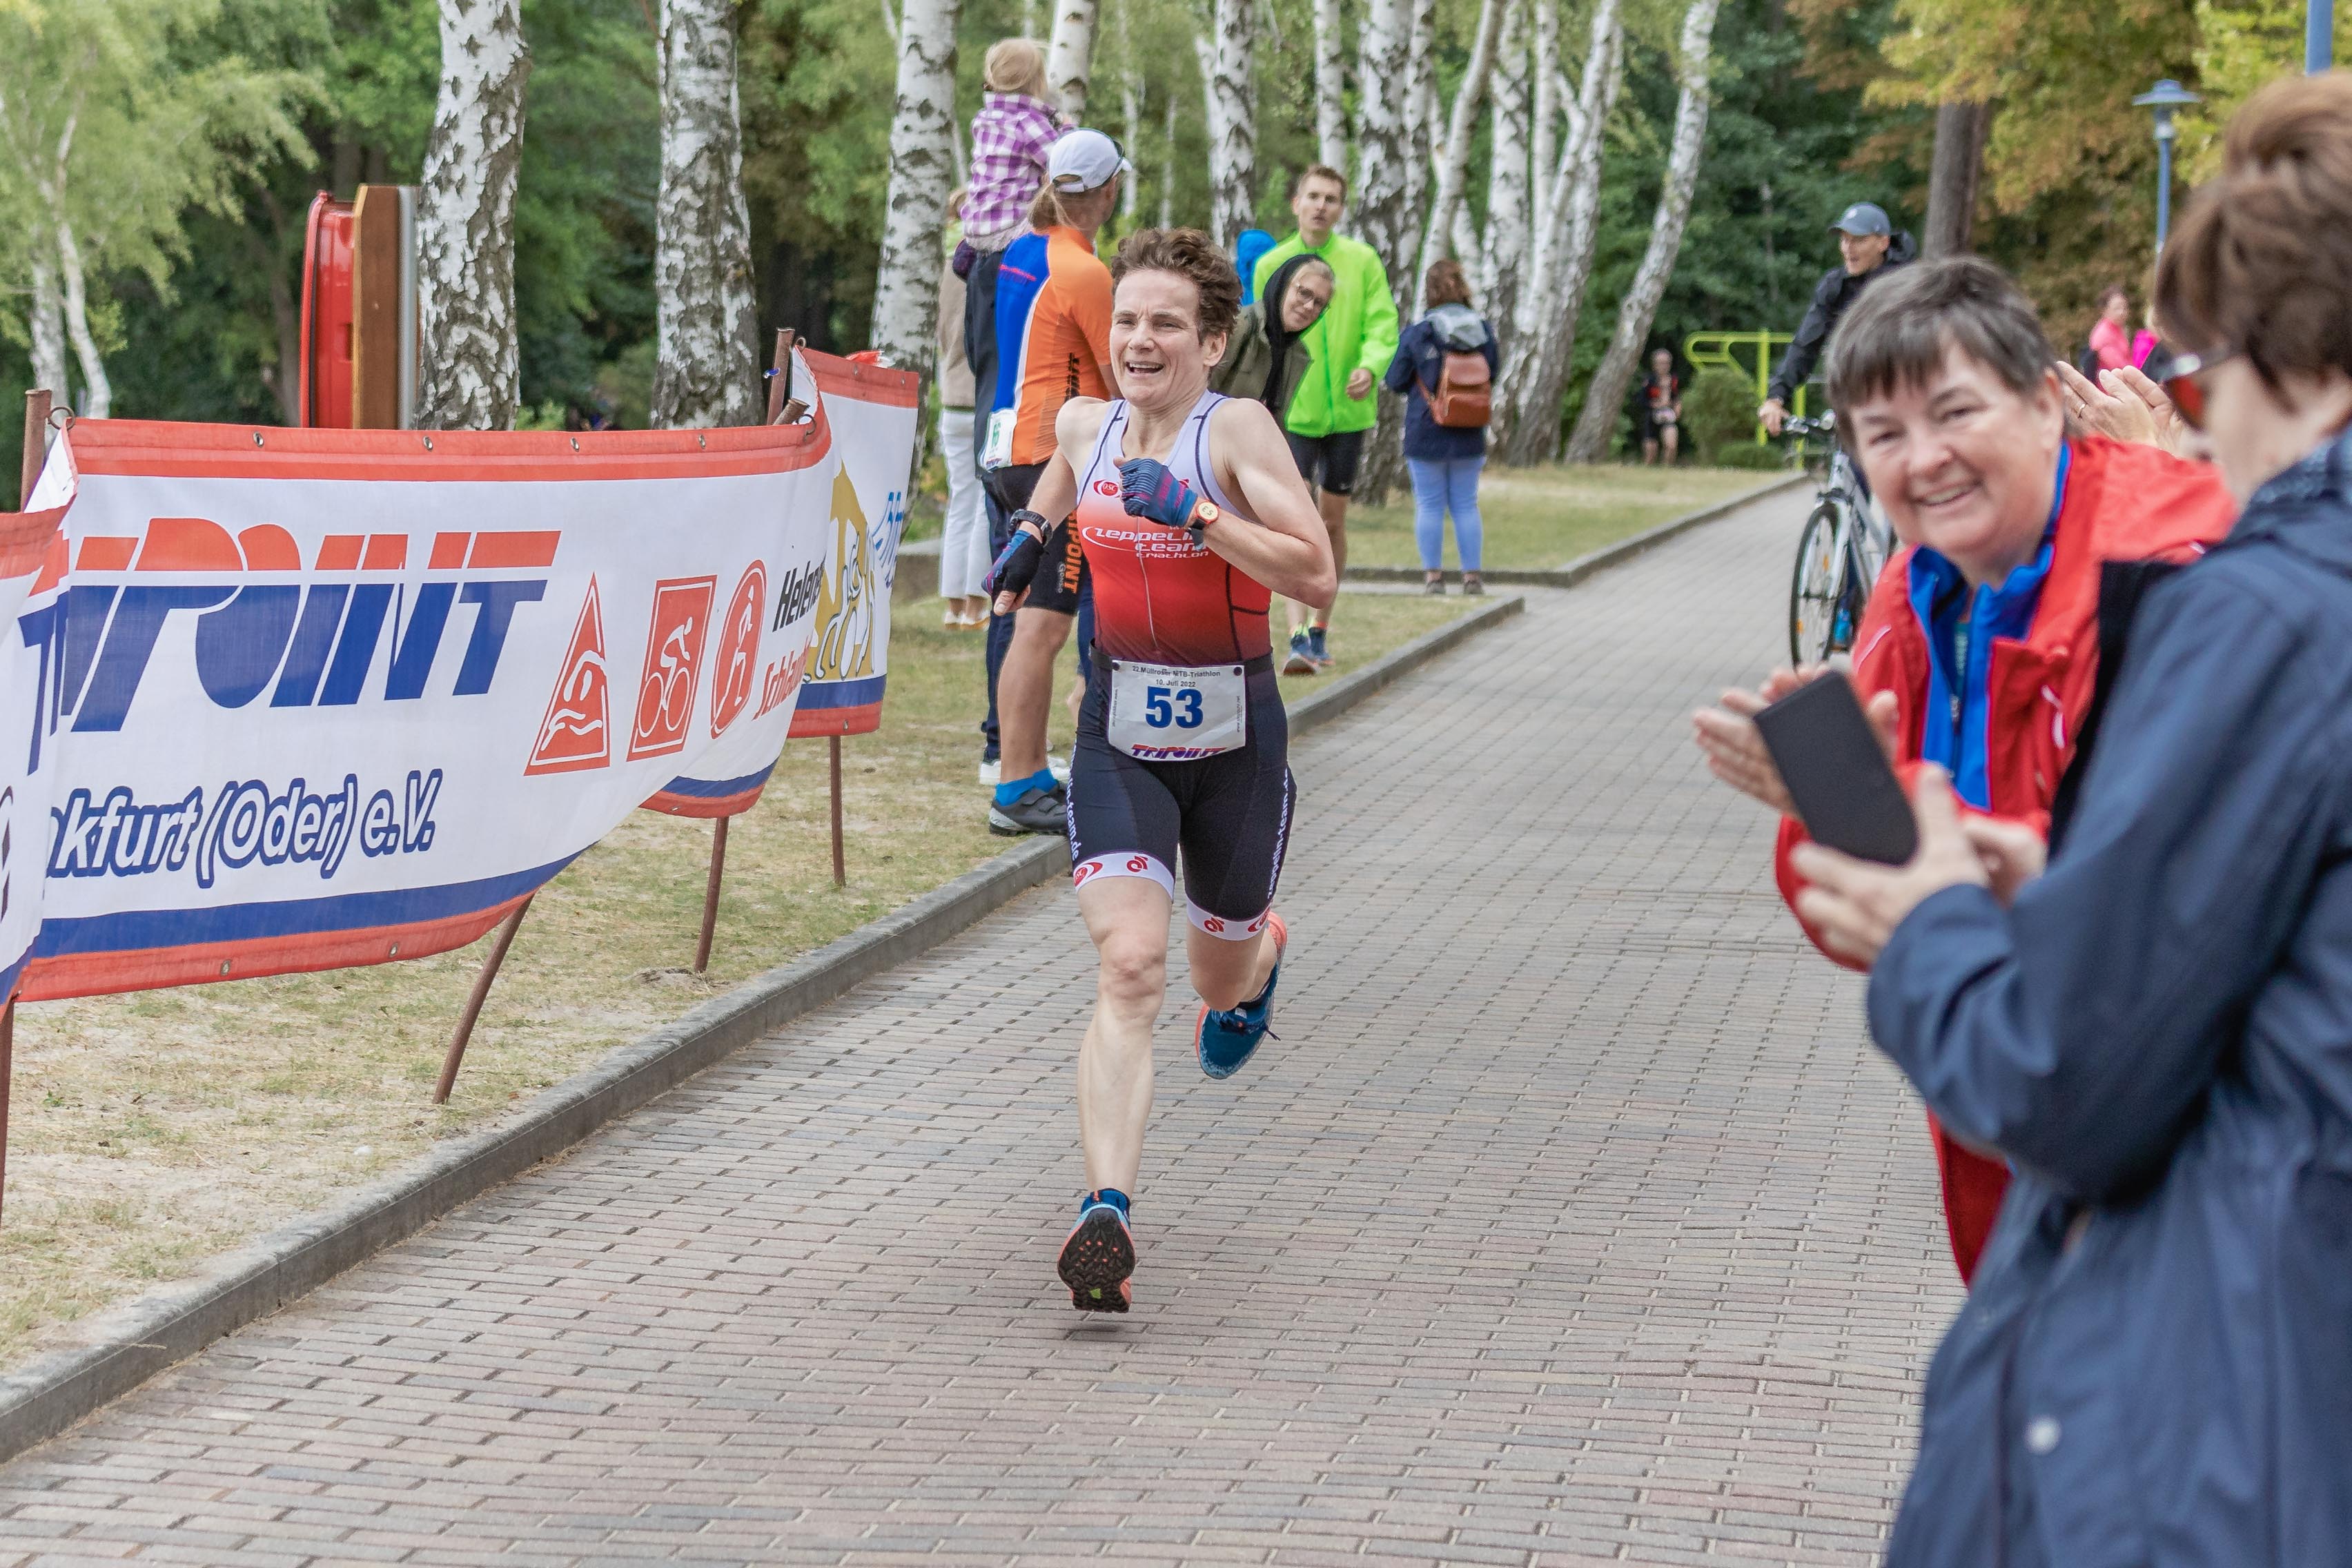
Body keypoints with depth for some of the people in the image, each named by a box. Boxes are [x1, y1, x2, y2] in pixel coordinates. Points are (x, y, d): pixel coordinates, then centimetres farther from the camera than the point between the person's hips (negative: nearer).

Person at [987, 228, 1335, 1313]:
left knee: (1220, 977, 18)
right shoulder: (1086, 423, 2)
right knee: (1128, 968, -19)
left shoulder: (1237, 429, -13)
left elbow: (1315, 575, -25)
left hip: (1233, 741, -2)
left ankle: (1258, 956, 59)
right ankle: (1106, 1217, -30)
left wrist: (1194, 513, -29)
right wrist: (1035, 528, 27)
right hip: (1119, 739, 2)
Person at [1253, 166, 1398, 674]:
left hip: (1346, 410, 1)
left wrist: (1371, 366, -22)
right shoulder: (1271, 265, 4)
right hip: (1293, 412, -1)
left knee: (1333, 520, 11)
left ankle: (1321, 627, 26)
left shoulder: (1363, 261, 2)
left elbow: (1383, 323, -3)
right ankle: (1298, 637, -21)